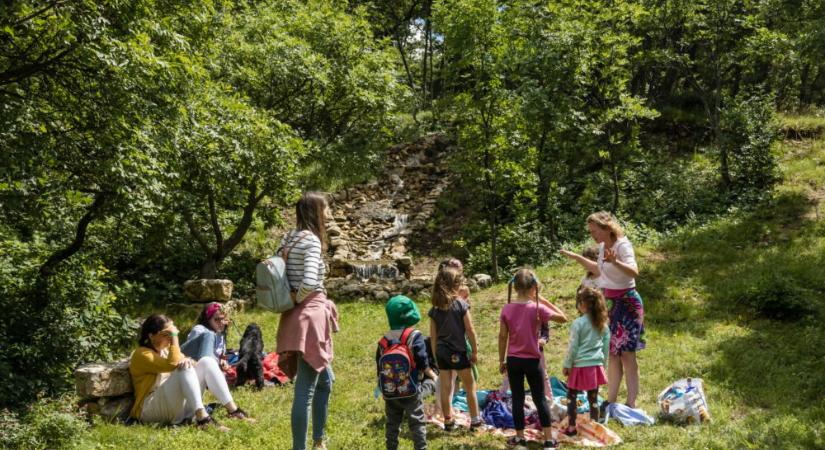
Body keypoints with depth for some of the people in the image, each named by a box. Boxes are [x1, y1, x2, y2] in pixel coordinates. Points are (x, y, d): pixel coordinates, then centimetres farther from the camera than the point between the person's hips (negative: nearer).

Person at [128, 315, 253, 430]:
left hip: (181, 405, 8)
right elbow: (173, 364, -23)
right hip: (153, 409, -7)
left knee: (207, 362, -7)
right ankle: (201, 417, -42)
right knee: (184, 368, -29)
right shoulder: (142, 354, -9)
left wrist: (188, 360, -15)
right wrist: (174, 337, -15)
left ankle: (232, 409, -17)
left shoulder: (166, 349, 17)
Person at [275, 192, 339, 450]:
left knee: (325, 380, 23)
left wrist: (290, 300, 8)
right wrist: (296, 299, -8)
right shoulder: (311, 240, -14)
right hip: (310, 317, -10)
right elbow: (310, 283, -25)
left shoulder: (288, 239, 11)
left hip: (296, 317, 10)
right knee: (305, 389, -3)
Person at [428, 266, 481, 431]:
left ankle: (448, 421, 18)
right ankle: (475, 420, 19)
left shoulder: (435, 309, 0)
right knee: (470, 386, 12)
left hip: (441, 352, 4)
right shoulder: (461, 304, -11)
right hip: (459, 352, -3)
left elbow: (433, 336, 4)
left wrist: (436, 356, 13)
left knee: (445, 388, 10)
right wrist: (475, 351, 0)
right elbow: (470, 330, -10)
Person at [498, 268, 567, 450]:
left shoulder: (507, 309, -4)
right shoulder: (537, 308, -13)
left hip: (513, 360, 2)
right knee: (540, 399, 9)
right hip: (532, 360, -2)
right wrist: (545, 301, 0)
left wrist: (501, 361, 8)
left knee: (517, 399, 10)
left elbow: (502, 337, -1)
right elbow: (563, 318, -6)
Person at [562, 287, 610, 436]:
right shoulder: (603, 323, 4)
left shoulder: (578, 323, -13)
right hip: (596, 365, 5)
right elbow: (606, 345, 11)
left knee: (571, 397, 8)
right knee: (593, 398, 12)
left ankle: (571, 428, 10)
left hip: (580, 365, -5)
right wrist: (603, 364, 21)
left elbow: (572, 347, -10)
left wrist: (567, 365, -2)